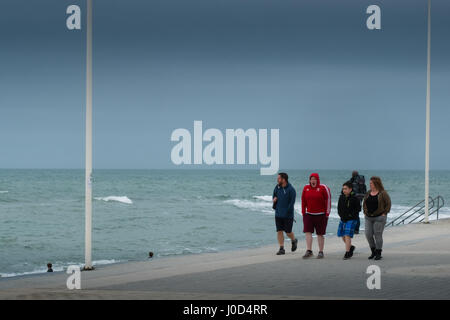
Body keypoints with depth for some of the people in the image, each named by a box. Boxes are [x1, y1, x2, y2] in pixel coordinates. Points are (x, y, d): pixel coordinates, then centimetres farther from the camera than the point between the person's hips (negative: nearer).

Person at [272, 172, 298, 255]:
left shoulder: (291, 189, -13)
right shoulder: (277, 187, 4)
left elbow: (292, 202, -13)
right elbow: (274, 195, 20)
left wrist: (286, 212, -15)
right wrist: (274, 199, -4)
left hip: (288, 215, -5)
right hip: (278, 214, 5)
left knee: (288, 232, 3)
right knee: (279, 231, 0)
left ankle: (294, 241, 34)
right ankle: (281, 248, 5)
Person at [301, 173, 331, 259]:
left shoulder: (323, 188, -6)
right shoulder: (306, 188, 5)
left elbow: (328, 200, -5)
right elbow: (303, 201, 12)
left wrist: (327, 213, -7)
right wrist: (303, 212, 9)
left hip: (320, 215, -3)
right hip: (308, 214, 3)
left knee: (320, 234, 4)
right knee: (308, 232, -9)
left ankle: (321, 252, 13)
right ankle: (309, 251, -9)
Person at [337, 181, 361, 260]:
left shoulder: (354, 198, -10)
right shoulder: (341, 197, 6)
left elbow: (358, 209, -9)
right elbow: (339, 208, 16)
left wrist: (350, 215, -15)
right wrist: (341, 215, 1)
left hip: (351, 220, -6)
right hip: (343, 219, 6)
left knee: (347, 235, -14)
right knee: (342, 236, 11)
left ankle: (347, 253, -10)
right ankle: (351, 247, 35)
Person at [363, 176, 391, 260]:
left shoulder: (383, 193, -8)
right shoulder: (368, 193, 9)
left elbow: (388, 204, -6)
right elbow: (364, 203, 19)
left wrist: (384, 213, -10)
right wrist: (365, 212, 9)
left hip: (379, 217, -6)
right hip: (369, 217, 6)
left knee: (378, 235, -2)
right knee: (368, 234, 2)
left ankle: (378, 253, 8)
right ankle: (373, 251, 19)